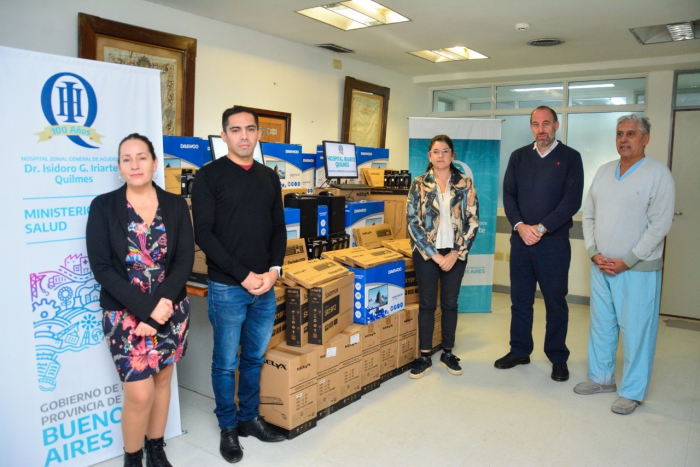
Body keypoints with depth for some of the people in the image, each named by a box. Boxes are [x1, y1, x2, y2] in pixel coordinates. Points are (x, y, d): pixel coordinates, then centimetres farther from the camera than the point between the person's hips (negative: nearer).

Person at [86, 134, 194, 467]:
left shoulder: (175, 205, 2)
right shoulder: (103, 206, -4)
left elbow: (185, 259, -3)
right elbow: (101, 267, -10)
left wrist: (161, 302, -18)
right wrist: (145, 309, -18)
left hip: (171, 310, 3)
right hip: (125, 313, -2)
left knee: (162, 378, 15)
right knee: (140, 394, -3)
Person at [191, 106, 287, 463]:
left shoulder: (269, 177, 9)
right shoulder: (209, 176, -6)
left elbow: (279, 229, 11)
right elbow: (204, 234, -12)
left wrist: (274, 269, -5)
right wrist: (243, 275, -15)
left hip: (265, 286, 5)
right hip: (227, 287, -4)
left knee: (255, 358, 17)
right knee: (226, 363, 9)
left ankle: (250, 418, 34)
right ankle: (228, 427, 27)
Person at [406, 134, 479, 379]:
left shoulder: (465, 184, 1)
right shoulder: (419, 184, -2)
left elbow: (472, 221, -1)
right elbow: (412, 223, -6)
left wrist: (455, 253, -10)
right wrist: (434, 254, -11)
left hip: (455, 253, 1)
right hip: (427, 253, -1)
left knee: (450, 303, 10)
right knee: (427, 303, 5)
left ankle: (448, 353, 26)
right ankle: (425, 357, 16)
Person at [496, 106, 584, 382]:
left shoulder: (570, 157, 0)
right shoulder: (518, 157, 10)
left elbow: (572, 200, -9)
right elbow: (508, 195, 4)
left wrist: (541, 228, -16)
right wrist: (520, 226, -11)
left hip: (554, 242, -3)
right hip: (521, 239, 3)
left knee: (556, 302, 6)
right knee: (520, 299, 11)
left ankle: (558, 358, 21)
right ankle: (519, 351, 26)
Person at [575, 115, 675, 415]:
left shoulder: (658, 174, -7)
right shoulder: (604, 171, 10)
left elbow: (660, 224, -12)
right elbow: (588, 215, 10)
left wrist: (627, 261, -14)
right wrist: (593, 253, -2)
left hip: (637, 269, -5)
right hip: (601, 266, 6)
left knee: (636, 331, 2)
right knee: (600, 325, 14)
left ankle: (632, 392, 17)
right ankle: (601, 378, 31)